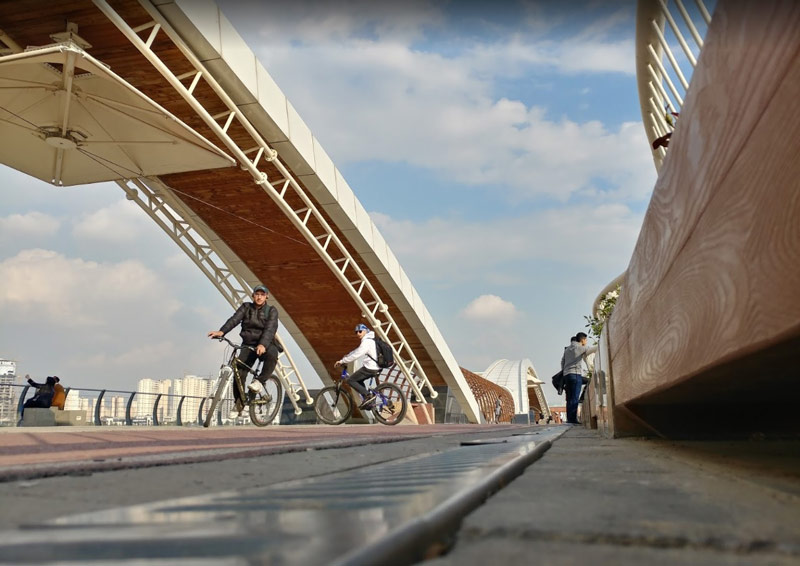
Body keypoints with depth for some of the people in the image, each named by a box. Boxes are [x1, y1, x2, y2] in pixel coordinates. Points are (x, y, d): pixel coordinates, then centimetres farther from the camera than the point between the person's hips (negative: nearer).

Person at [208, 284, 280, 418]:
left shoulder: (271, 310, -2)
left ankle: (260, 381, -17)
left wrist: (263, 345, -39)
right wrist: (221, 331, -31)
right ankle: (239, 404, 4)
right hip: (248, 345, 3)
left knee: (272, 355, -38)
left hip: (265, 345, -3)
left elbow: (270, 329, -20)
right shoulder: (246, 307, 7)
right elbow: (234, 319, -11)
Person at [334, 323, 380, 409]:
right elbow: (356, 351, 24)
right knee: (358, 380, 25)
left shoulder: (367, 341, -14)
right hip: (376, 368, 10)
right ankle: (367, 402, 19)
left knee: (350, 380, -1)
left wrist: (342, 361, -16)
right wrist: (345, 358, 19)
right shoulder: (369, 340, 18)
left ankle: (368, 395, -10)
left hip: (370, 368, -10)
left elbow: (356, 355, -22)